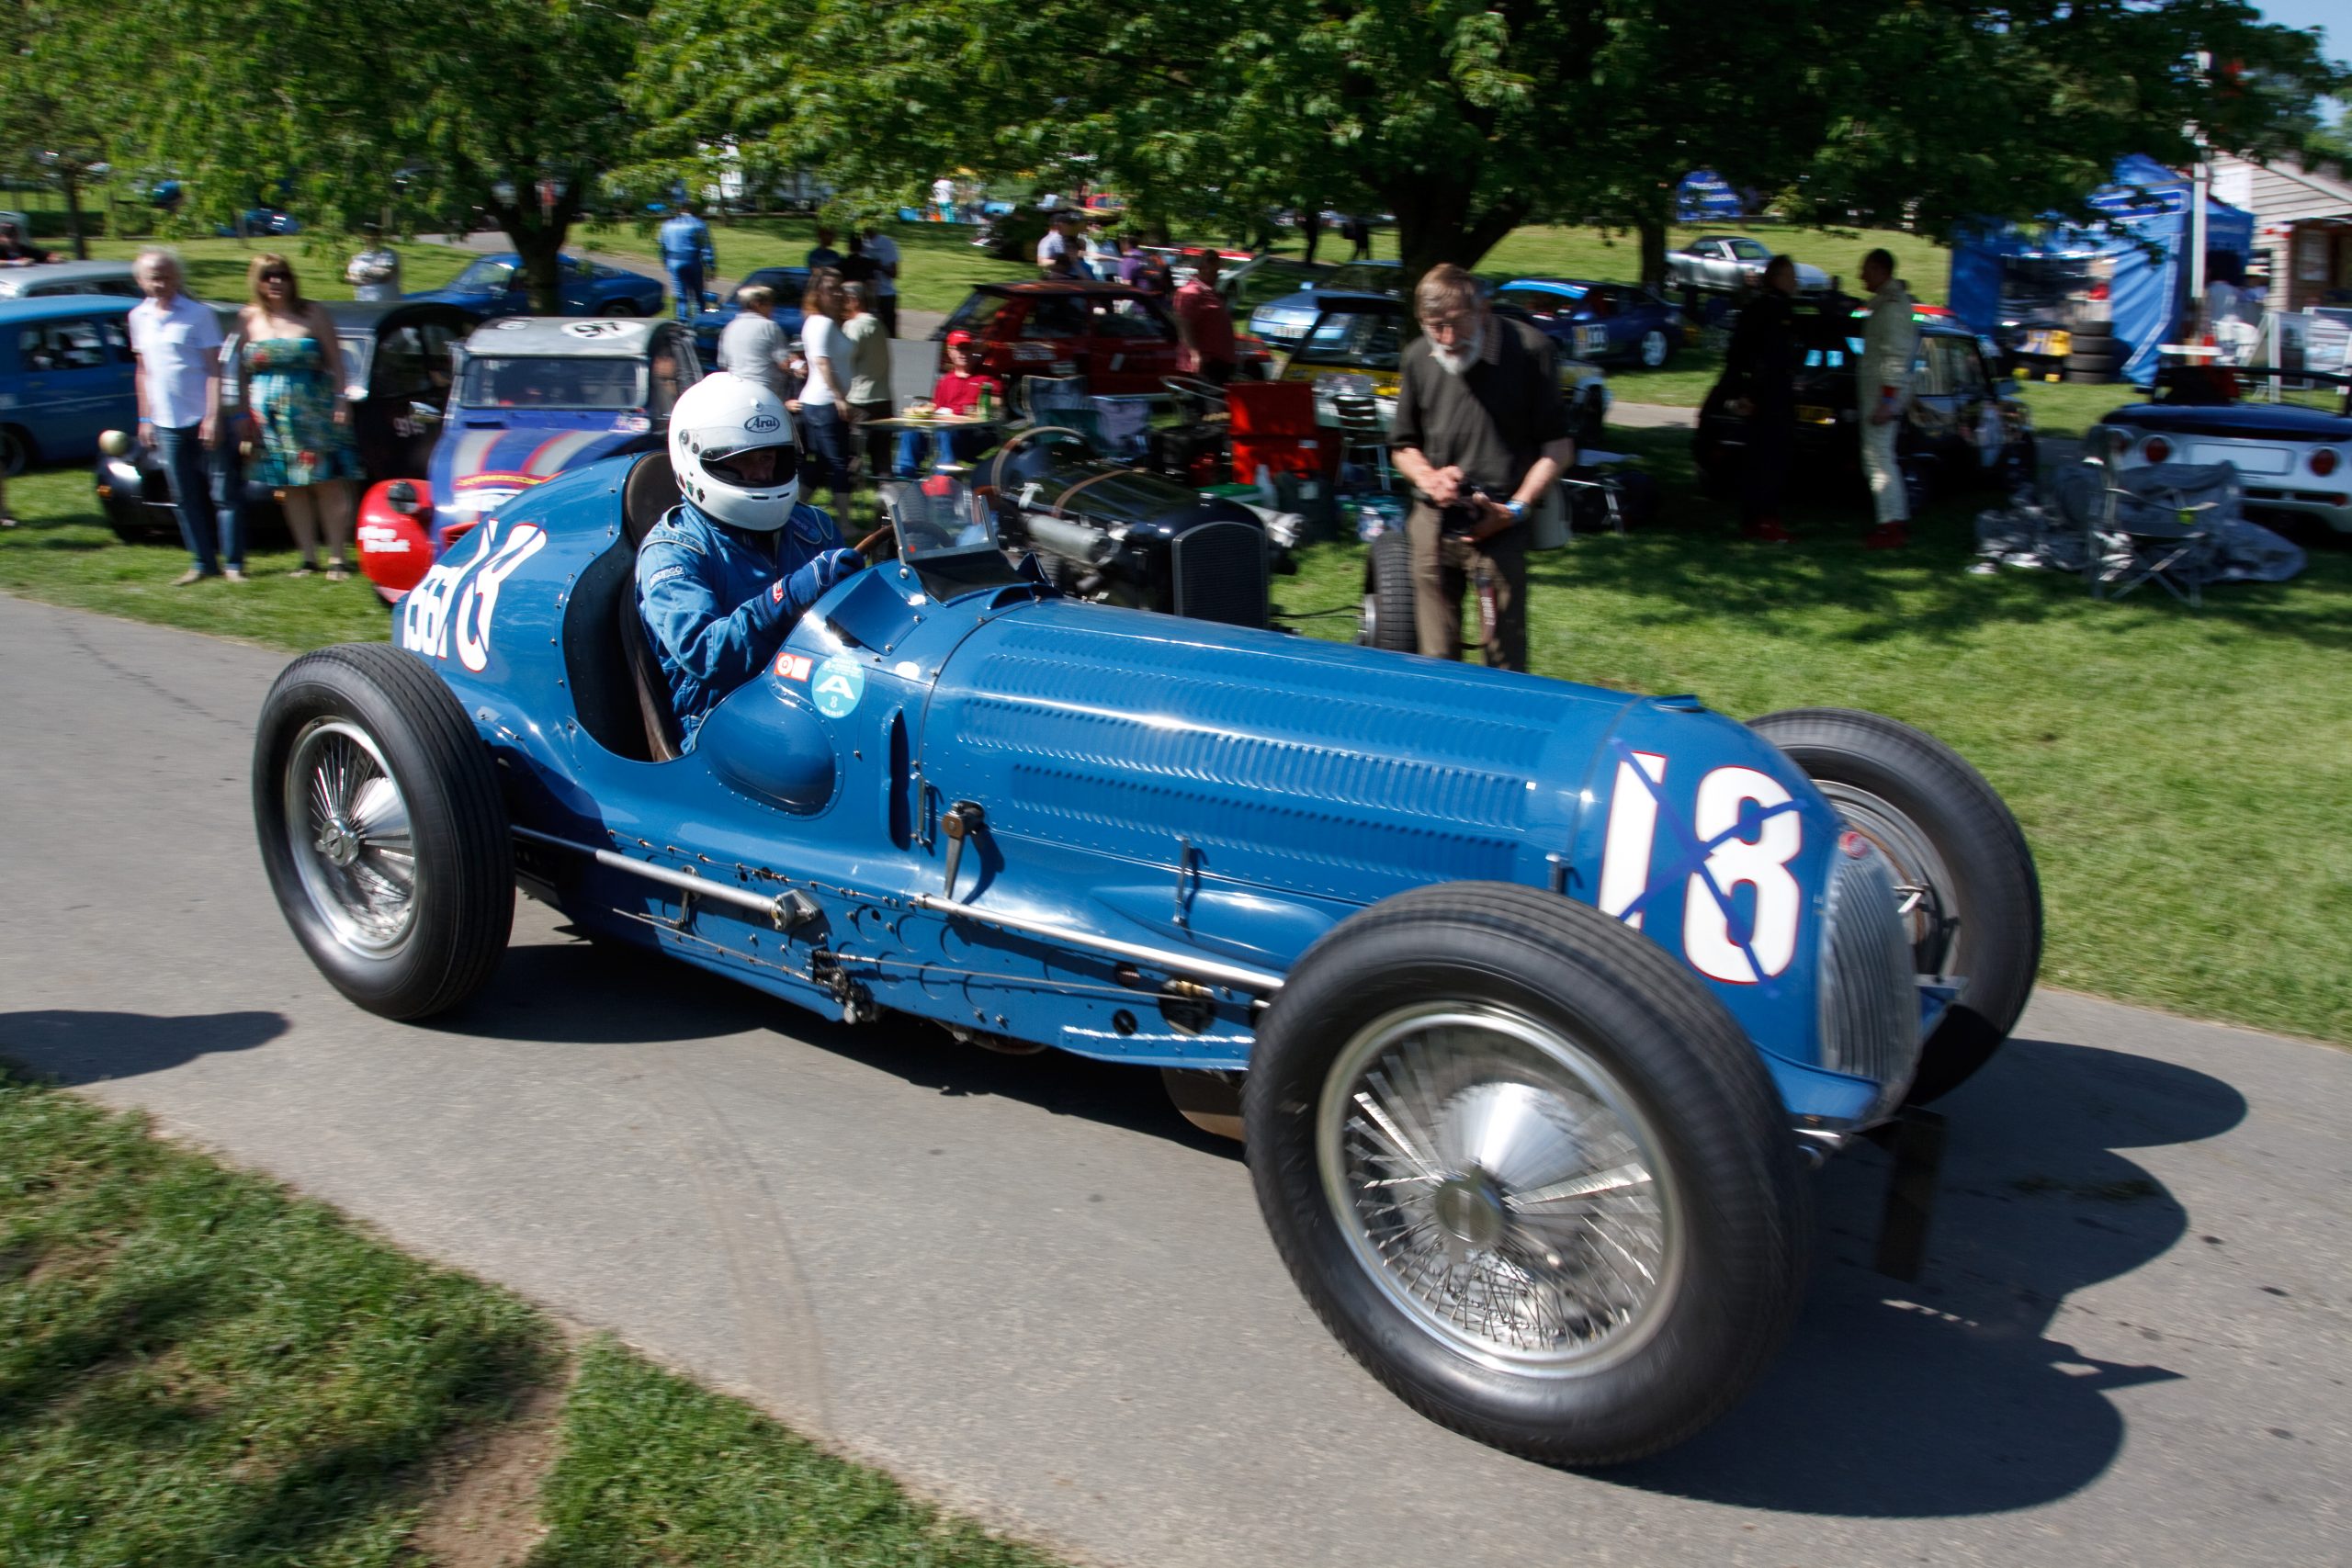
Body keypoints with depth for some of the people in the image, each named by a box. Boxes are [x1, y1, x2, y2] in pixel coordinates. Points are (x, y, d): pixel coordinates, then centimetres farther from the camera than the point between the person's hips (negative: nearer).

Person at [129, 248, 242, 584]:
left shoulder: (199, 314, -5)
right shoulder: (139, 317, 9)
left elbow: (214, 368, -8)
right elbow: (142, 370, 16)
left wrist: (213, 417, -15)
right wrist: (145, 418, 13)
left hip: (204, 420, -5)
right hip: (166, 424, 5)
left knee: (222, 493, -2)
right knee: (186, 497, 7)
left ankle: (233, 562, 4)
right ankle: (203, 562, 15)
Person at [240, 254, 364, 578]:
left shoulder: (312, 312, 3)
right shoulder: (248, 319, 8)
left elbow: (335, 360, 2)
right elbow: (241, 371, 10)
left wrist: (340, 402, -7)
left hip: (314, 410, -2)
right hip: (270, 414, 3)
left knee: (328, 484, -5)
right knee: (291, 488, 6)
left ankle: (338, 557, -1)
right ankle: (308, 557, 13)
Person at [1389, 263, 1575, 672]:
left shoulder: (1528, 349, -5)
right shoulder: (1418, 358, 6)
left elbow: (1558, 446, -1)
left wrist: (1516, 508, -11)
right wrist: (1428, 478, -3)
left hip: (1500, 526, -3)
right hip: (1433, 523, 3)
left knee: (1506, 659, -2)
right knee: (1436, 657, 8)